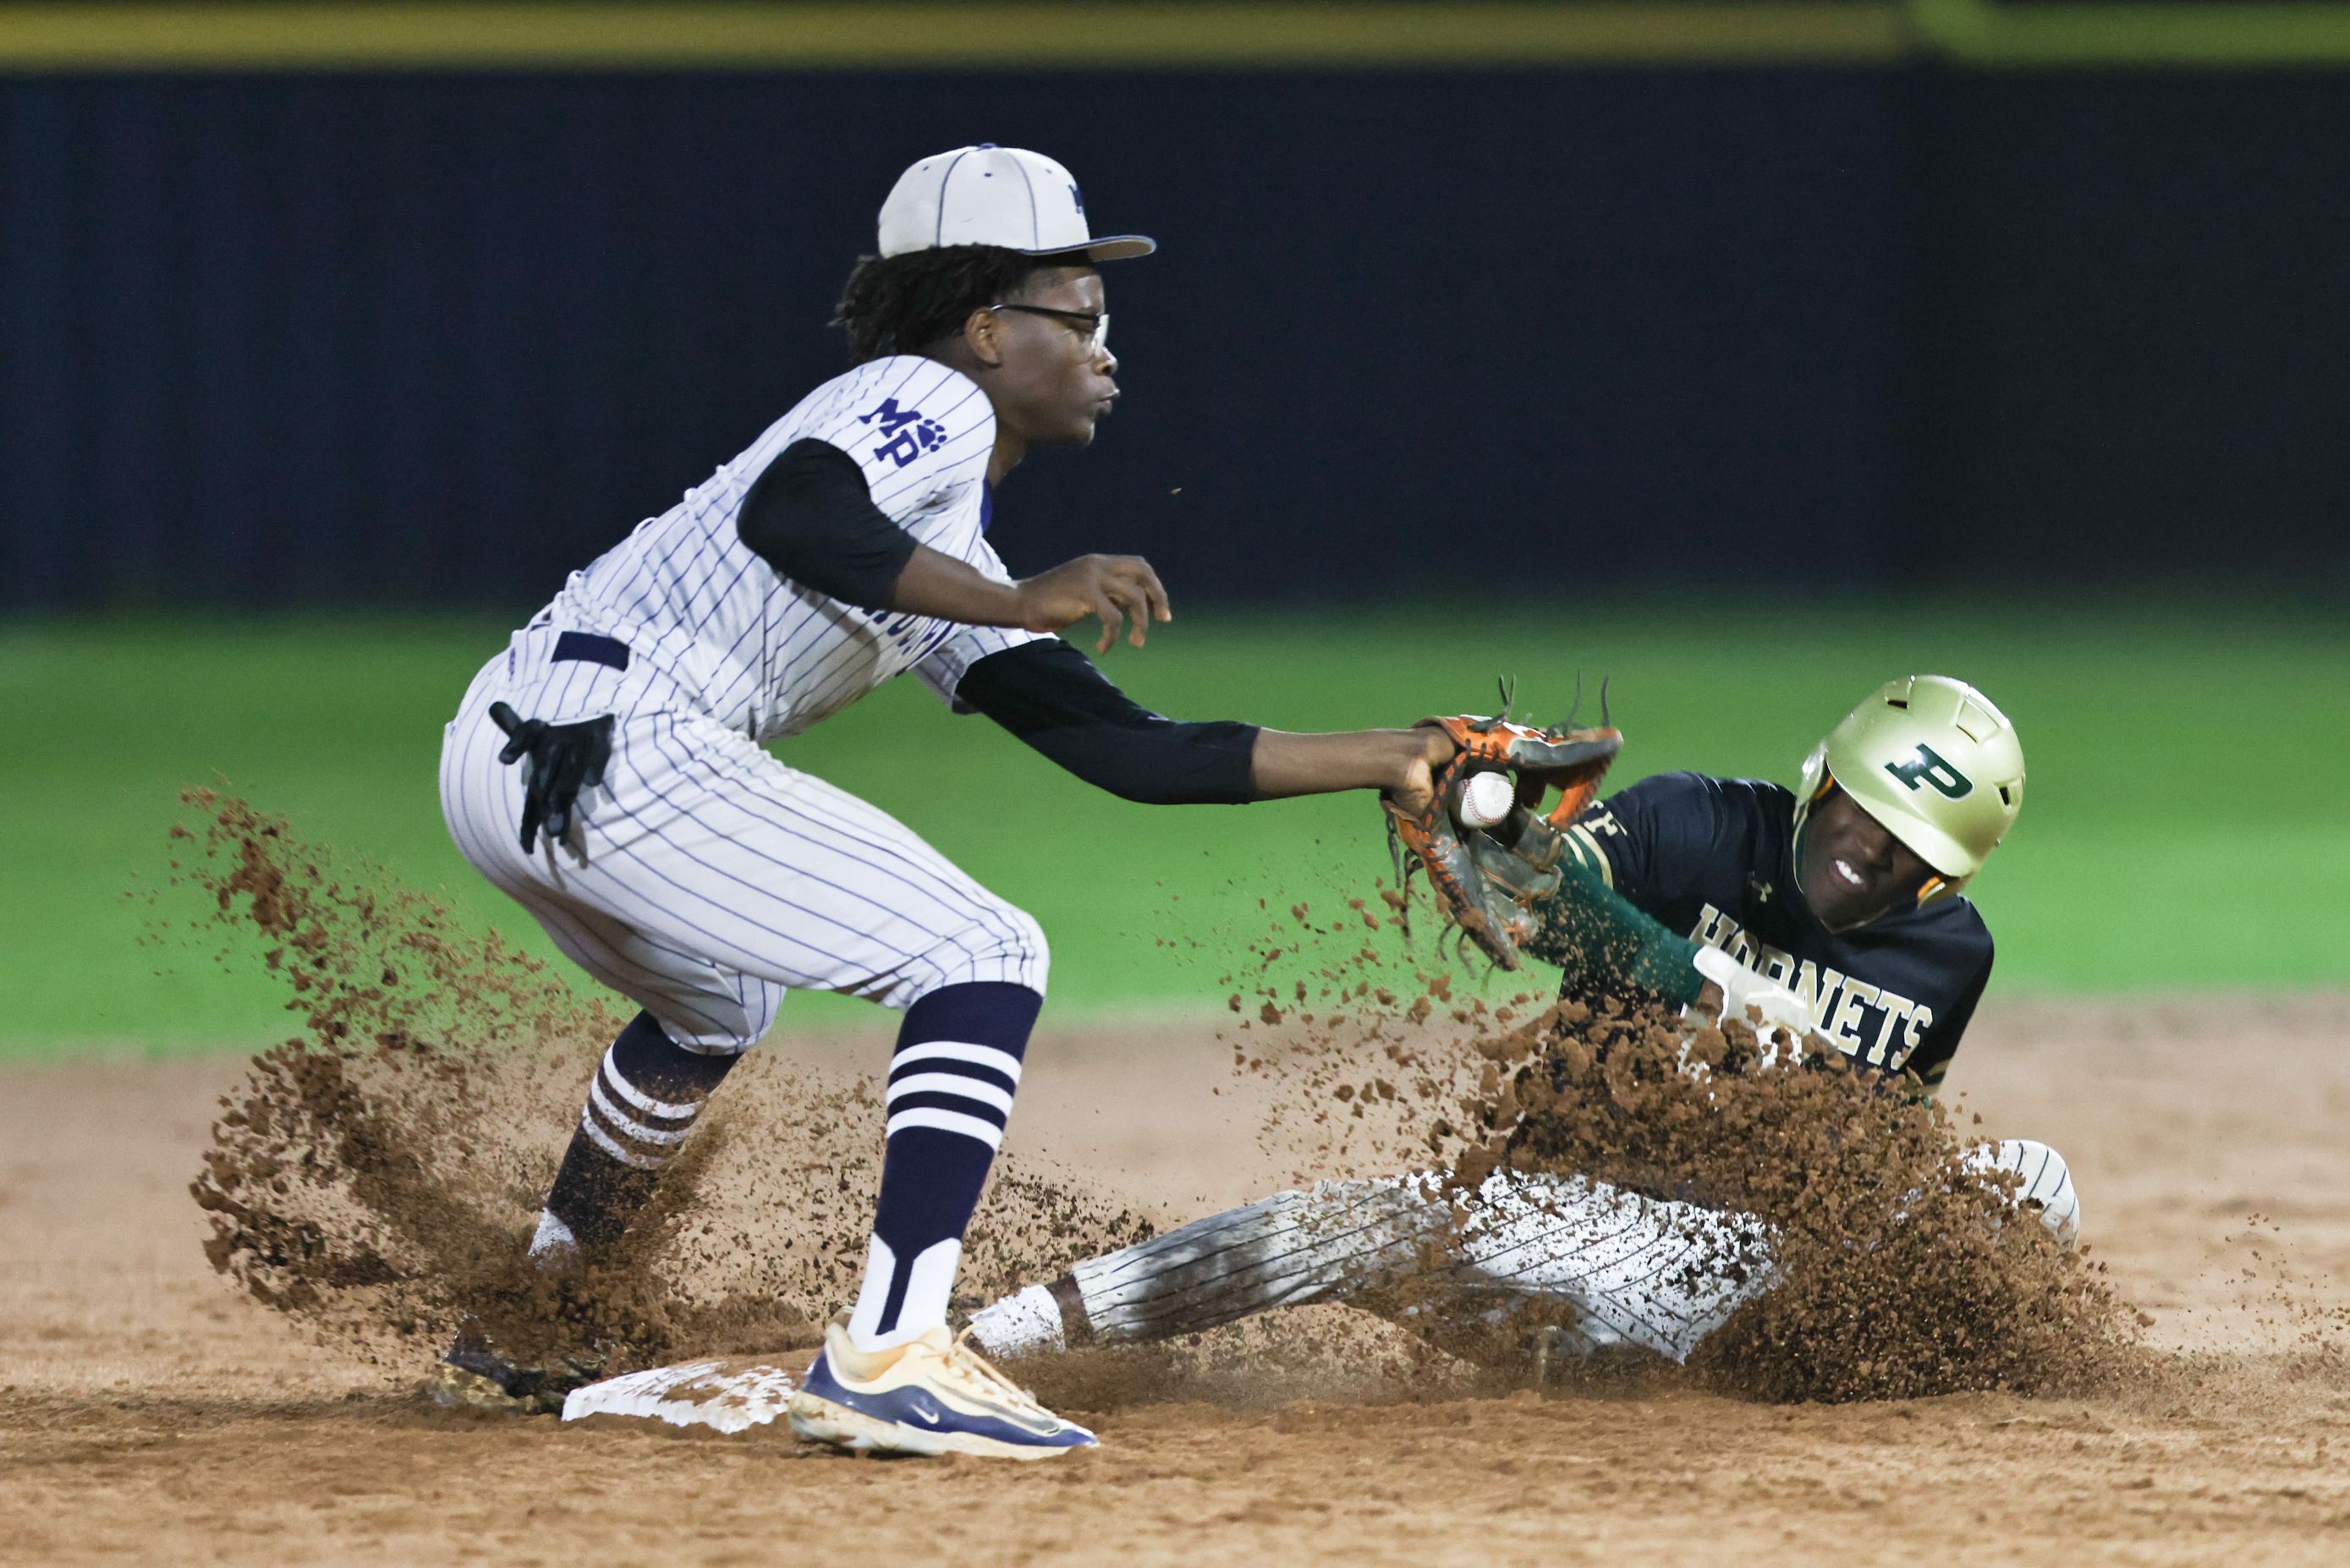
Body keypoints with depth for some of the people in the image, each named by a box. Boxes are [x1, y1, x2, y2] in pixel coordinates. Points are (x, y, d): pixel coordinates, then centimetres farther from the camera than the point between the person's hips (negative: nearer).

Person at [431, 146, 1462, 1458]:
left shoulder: (949, 563, 27)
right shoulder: (933, 399, 0)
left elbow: (1124, 749, 24)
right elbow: (783, 514, -21)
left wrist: (1385, 758, 24)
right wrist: (1018, 606, -27)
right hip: (614, 746, -11)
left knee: (718, 1008, 38)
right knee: (984, 959, -11)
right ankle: (888, 1360, -22)